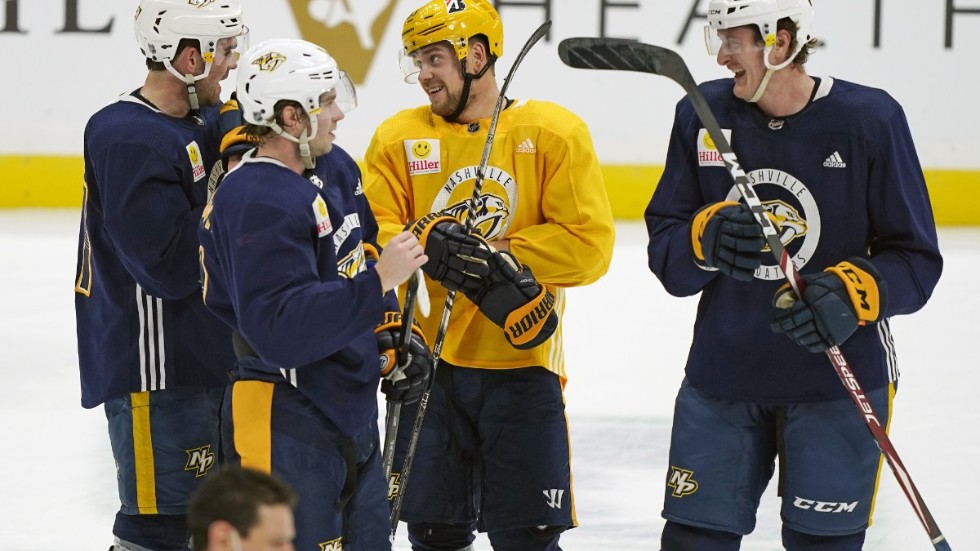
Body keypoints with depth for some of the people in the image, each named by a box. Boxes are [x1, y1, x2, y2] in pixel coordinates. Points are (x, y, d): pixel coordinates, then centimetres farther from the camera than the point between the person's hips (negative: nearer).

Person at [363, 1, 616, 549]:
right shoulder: (399, 138, 4)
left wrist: (502, 257, -18)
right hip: (428, 364, 2)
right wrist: (427, 242, -25)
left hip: (523, 363, -2)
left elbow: (590, 243, -8)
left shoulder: (554, 133, -2)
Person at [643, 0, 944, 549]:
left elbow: (917, 260, -6)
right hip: (723, 375, 3)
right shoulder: (702, 116, 0)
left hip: (838, 375, -3)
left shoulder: (869, 118, -10)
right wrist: (707, 238, -21)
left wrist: (852, 294, -25)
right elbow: (665, 252, 1)